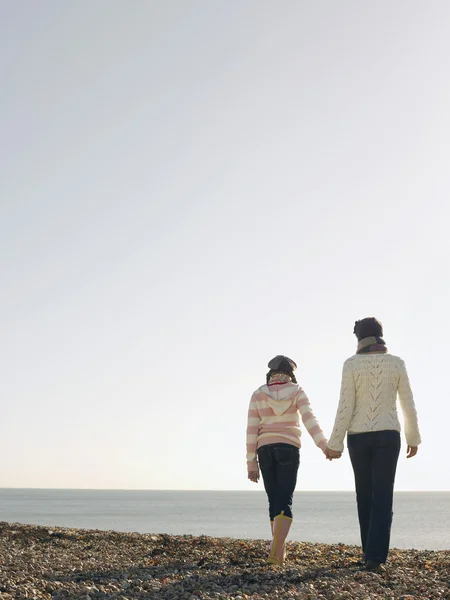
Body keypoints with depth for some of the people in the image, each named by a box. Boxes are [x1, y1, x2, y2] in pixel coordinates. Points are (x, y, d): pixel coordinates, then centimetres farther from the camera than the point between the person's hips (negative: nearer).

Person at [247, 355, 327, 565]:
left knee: (274, 501, 15)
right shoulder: (297, 392, 2)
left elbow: (252, 431, 0)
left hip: (265, 451, 2)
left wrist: (251, 464, 2)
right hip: (288, 449, -2)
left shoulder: (258, 395, 5)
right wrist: (323, 445, -23)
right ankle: (276, 552, -24)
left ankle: (280, 550, 20)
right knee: (284, 503, -6)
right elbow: (309, 419, -14)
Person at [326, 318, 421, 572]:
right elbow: (408, 405, 2)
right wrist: (414, 438, 15)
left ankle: (372, 553, 21)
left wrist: (335, 443, -4)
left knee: (365, 495, 14)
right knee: (383, 497, -1)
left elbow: (345, 407, -9)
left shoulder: (351, 364, -6)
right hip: (387, 436, 0)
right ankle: (375, 556, -13)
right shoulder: (397, 363, -1)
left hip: (358, 437, 0)